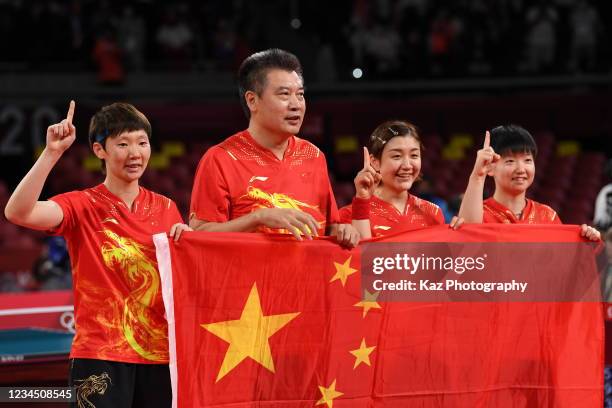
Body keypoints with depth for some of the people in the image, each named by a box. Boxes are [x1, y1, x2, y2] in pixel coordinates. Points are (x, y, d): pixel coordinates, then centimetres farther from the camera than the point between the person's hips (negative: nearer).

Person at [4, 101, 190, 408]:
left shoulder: (166, 209, 11)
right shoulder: (83, 206, -2)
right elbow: (18, 212, -19)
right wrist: (52, 152, -23)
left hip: (159, 352, 4)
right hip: (101, 356, -4)